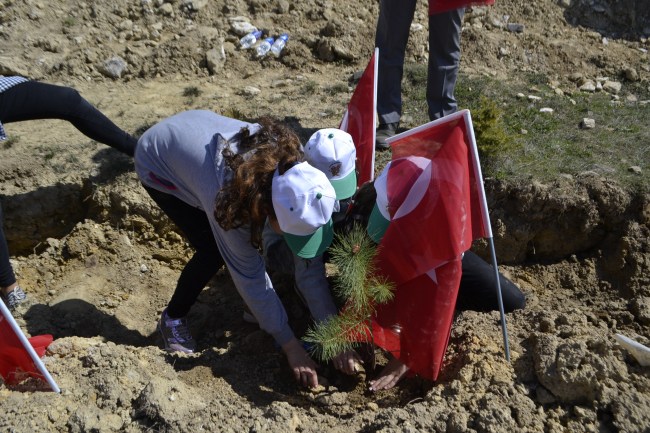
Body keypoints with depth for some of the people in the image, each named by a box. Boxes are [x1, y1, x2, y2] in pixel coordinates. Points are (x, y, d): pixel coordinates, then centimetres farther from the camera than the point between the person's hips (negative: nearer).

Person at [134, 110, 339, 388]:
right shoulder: (231, 200, -42)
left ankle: (251, 305, 21)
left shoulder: (287, 161, -28)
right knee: (214, 252, -15)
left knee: (246, 240, -4)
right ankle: (173, 318, 9)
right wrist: (291, 347, -24)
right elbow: (250, 277, -31)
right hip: (158, 162, -5)